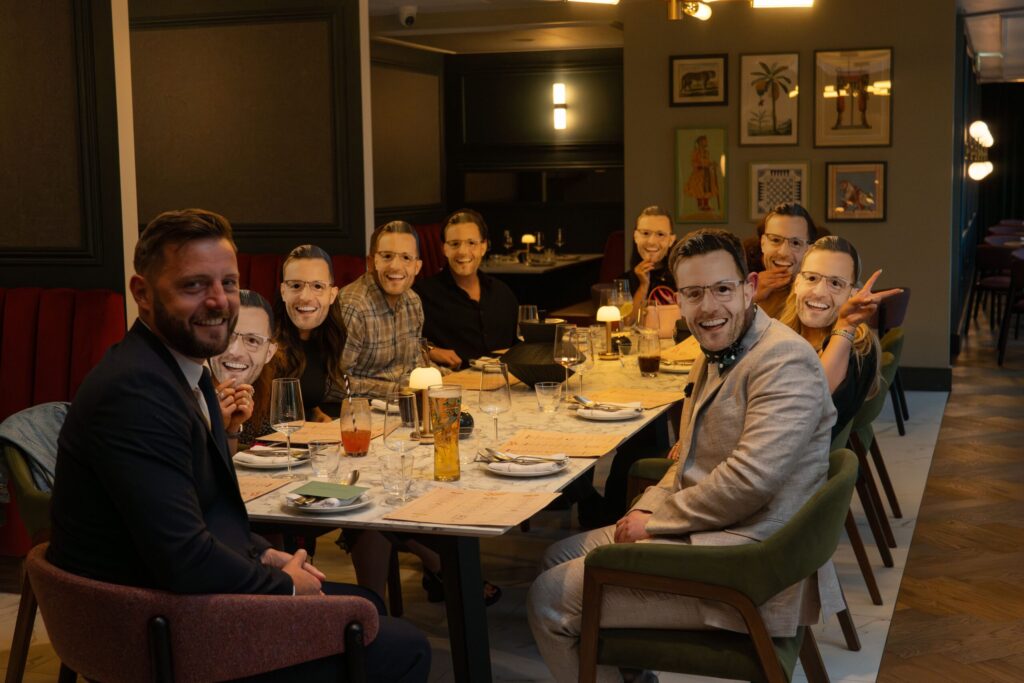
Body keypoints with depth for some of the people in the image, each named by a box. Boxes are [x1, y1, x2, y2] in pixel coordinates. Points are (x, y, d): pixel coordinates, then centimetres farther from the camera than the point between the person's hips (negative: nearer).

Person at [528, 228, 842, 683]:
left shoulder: (784, 360, -18)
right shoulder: (715, 355, 13)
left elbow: (749, 481, -27)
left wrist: (655, 521, -15)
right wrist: (645, 511, 0)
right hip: (706, 531, 10)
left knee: (548, 600, -9)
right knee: (560, 558, 20)